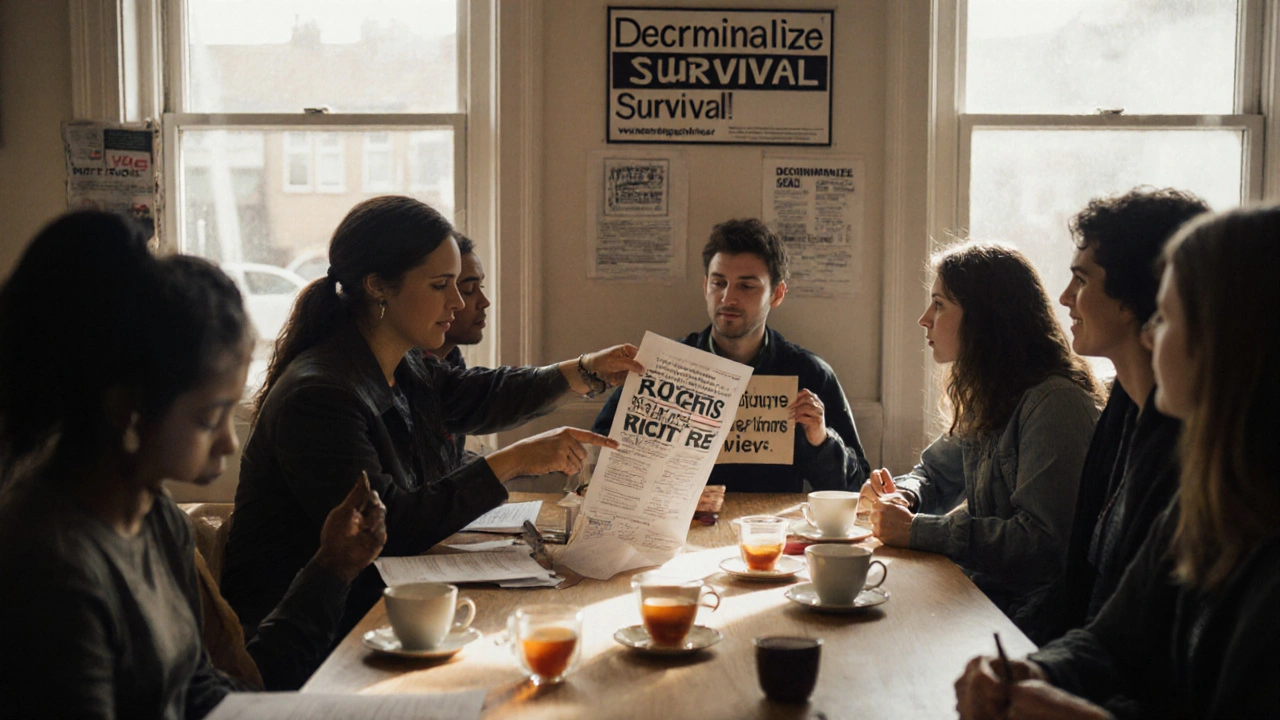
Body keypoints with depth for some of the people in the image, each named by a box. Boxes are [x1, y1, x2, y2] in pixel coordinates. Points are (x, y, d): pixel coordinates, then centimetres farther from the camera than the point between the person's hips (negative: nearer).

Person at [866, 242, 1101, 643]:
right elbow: (935, 472, 27)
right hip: (980, 589, 8)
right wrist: (903, 496, 2)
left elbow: (1043, 541, -24)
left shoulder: (1054, 403, -17)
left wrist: (917, 530, -21)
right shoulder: (987, 398, 13)